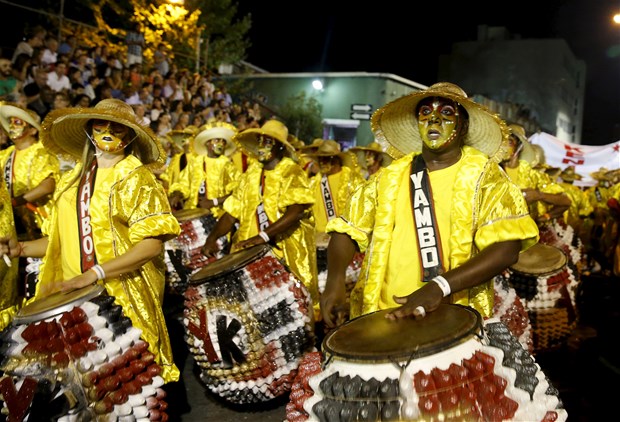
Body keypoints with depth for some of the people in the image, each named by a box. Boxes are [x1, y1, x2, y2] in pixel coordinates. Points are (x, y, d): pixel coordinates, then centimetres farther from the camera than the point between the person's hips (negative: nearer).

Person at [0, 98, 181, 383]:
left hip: (126, 295, -4)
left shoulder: (137, 178, -5)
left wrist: (95, 273, -21)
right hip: (74, 295, 5)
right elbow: (65, 237, 20)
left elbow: (153, 243, -15)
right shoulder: (71, 180, 12)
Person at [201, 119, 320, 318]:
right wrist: (213, 237, -7)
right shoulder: (251, 173, 12)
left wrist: (262, 236, -31)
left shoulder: (292, 172, -6)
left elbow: (296, 212, -22)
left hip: (289, 252, -5)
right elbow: (232, 211, 10)